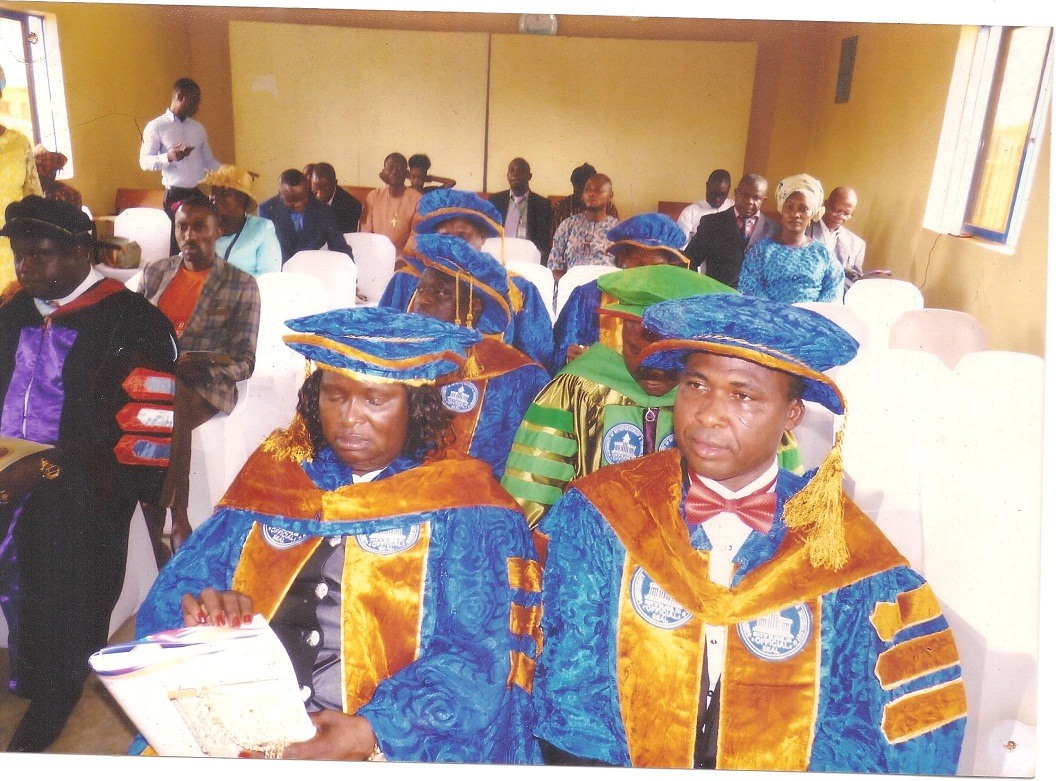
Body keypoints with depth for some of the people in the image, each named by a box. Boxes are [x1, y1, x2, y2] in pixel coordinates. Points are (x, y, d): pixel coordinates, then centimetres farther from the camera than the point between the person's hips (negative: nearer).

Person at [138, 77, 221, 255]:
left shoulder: (198, 129, 15)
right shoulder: (156, 127, 0)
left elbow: (208, 161, 19)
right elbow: (145, 162, -3)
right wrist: (168, 157, -21)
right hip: (176, 195, -4)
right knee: (179, 243, -5)